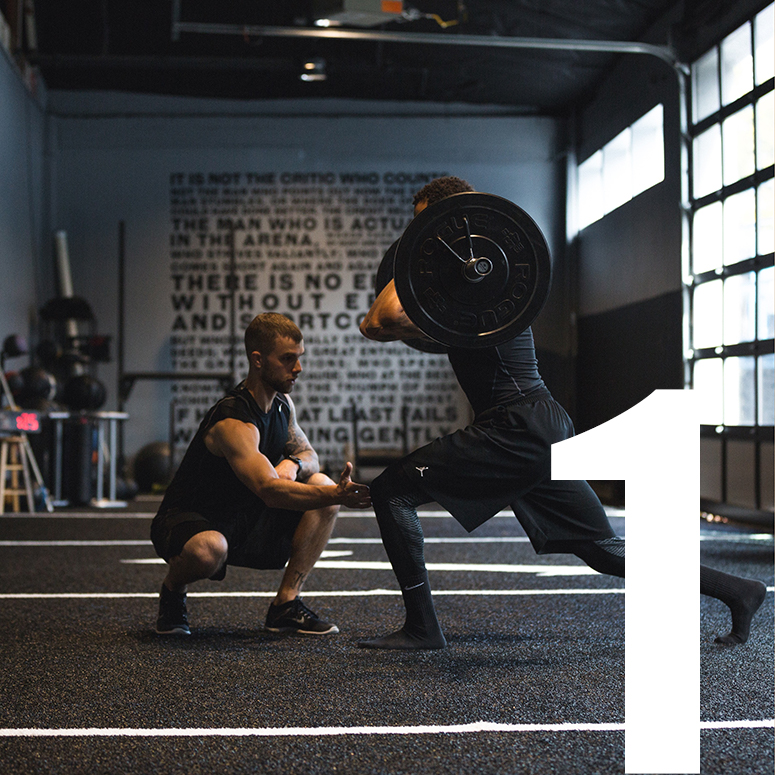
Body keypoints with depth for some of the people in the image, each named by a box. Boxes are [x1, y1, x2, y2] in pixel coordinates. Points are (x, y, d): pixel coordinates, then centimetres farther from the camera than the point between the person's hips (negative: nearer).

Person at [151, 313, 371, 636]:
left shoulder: (282, 403, 1)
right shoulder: (233, 423, -28)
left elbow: (308, 453, 13)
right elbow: (269, 490, -40)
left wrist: (292, 463, -13)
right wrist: (337, 496, -50)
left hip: (246, 519, 8)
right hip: (188, 521, -8)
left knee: (322, 484, -7)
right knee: (207, 550, -43)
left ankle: (285, 603, -5)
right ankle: (172, 590, -4)